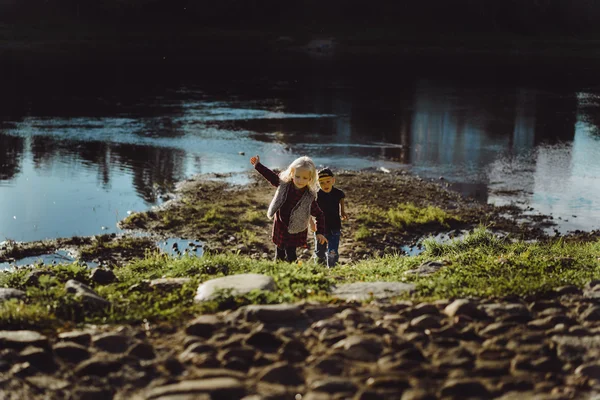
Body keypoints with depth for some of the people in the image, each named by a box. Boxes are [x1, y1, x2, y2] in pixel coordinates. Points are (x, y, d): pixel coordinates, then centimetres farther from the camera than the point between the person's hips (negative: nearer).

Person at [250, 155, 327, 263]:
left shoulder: (309, 198, -20)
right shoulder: (284, 184, -11)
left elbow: (319, 215, -12)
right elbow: (271, 176, 6)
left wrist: (320, 232, -18)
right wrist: (258, 165, 11)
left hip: (295, 231, -4)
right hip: (279, 228, 4)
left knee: (290, 256, -7)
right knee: (279, 255, 15)